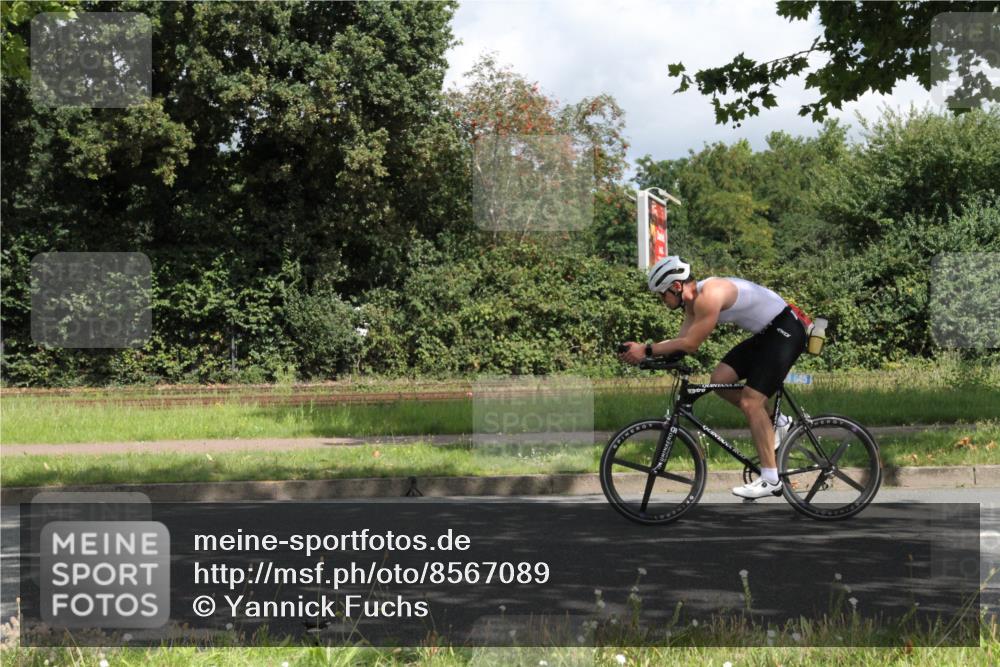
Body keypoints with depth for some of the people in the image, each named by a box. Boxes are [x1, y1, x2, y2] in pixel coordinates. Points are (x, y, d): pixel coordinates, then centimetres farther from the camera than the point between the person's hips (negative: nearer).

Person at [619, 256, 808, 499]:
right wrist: (642, 349, -7)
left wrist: (647, 350, -19)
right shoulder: (694, 299, 5)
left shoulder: (709, 295, -26)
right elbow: (682, 340, 4)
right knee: (720, 379, 3)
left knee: (750, 402, -12)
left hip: (785, 331, -10)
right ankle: (774, 421, 16)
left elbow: (690, 344, -25)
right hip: (766, 333, 10)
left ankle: (770, 479, -7)